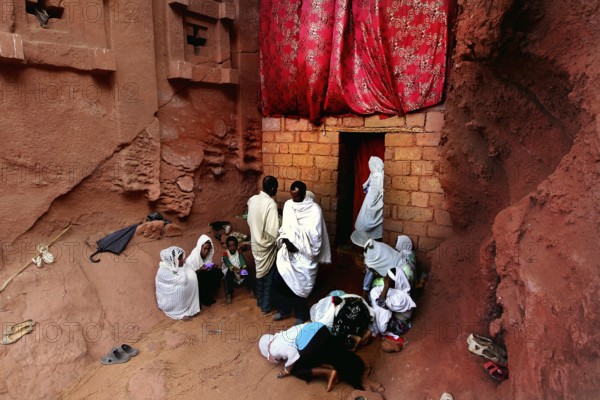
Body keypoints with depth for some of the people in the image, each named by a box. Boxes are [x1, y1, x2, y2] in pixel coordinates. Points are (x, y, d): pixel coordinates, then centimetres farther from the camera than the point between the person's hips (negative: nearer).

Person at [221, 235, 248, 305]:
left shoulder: (239, 252, 1)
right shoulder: (225, 253, -9)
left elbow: (242, 260, -17)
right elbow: (227, 263, -26)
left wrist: (244, 268, -40)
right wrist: (234, 268, -46)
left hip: (238, 269, 4)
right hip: (228, 270, -3)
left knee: (247, 271, -23)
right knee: (230, 272, -36)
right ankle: (229, 295, -37)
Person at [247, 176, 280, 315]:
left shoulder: (252, 199, -2)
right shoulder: (271, 204, -24)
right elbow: (273, 230, -27)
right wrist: (278, 243, -12)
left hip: (255, 243, 7)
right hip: (266, 245, -7)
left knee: (260, 273, 23)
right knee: (268, 277, 9)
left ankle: (260, 301, 38)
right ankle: (266, 307, 21)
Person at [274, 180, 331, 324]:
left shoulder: (314, 209, -16)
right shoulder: (288, 205, 2)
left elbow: (314, 235, -18)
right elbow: (284, 227, 10)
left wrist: (297, 246, -17)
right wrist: (285, 240, -8)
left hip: (303, 255, -5)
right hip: (287, 251, 6)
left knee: (299, 285, 4)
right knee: (280, 281, 11)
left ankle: (301, 315, 28)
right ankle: (285, 310, 35)